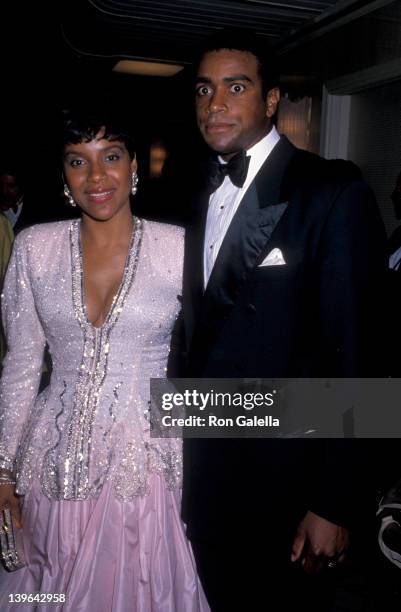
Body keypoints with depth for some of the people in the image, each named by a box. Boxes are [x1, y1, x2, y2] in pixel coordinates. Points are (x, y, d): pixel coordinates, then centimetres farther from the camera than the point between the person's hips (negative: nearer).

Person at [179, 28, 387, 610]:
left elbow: (352, 355, -17)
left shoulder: (333, 193, -14)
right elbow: (201, 331, 9)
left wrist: (333, 506, -17)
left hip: (285, 476, -6)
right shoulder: (204, 195, 8)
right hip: (205, 466, 6)